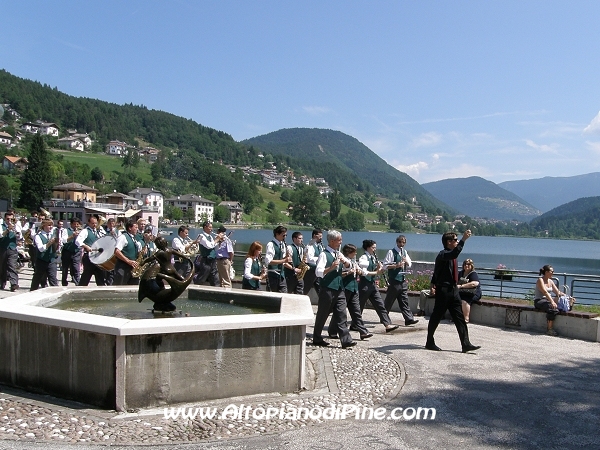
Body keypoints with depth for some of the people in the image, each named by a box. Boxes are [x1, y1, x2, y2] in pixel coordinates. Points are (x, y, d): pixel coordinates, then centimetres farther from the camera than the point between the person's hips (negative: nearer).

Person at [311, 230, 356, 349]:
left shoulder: (339, 254, 13)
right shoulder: (324, 255, -10)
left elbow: (349, 265, 16)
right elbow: (318, 272, -18)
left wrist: (344, 261, -4)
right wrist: (331, 268, -30)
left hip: (339, 289, 7)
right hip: (327, 289, -6)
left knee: (341, 315, 2)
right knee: (322, 315, 5)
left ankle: (346, 340, -1)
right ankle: (317, 339, 18)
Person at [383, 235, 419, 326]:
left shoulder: (404, 252, 13)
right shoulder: (391, 252, -8)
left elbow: (409, 264, 18)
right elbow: (385, 265, -12)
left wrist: (406, 261, -3)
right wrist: (396, 265, -22)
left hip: (403, 280, 6)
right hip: (394, 280, -6)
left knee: (404, 301, 5)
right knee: (389, 300, 2)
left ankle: (409, 319, 3)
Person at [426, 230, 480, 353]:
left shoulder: (451, 255, 15)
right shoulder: (443, 254, -14)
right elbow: (454, 254, -38)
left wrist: (433, 284, 24)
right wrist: (463, 240, -38)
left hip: (453, 289, 9)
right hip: (443, 290, -9)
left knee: (459, 317, 3)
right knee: (437, 316, 2)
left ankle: (466, 344, 3)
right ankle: (430, 342, 15)